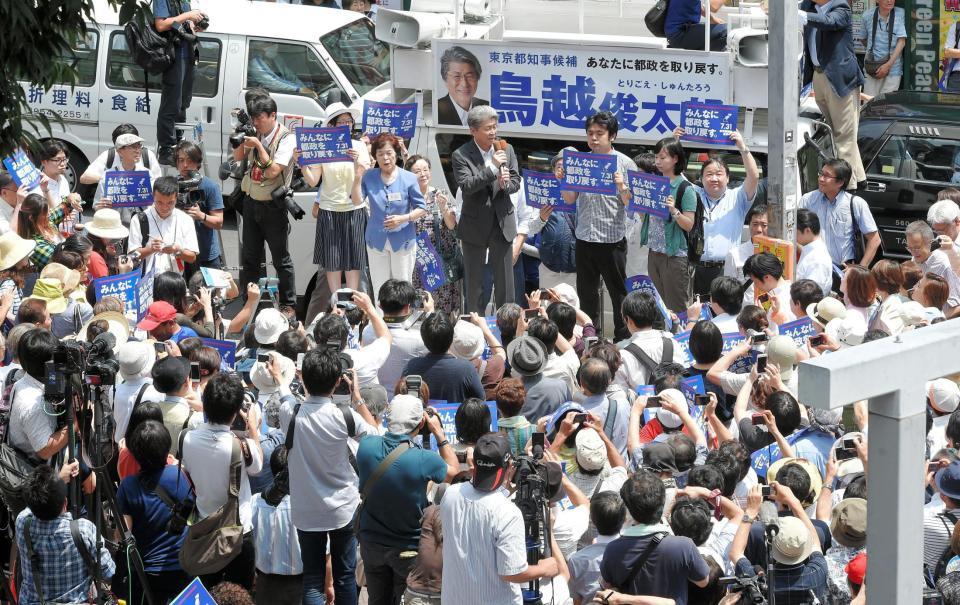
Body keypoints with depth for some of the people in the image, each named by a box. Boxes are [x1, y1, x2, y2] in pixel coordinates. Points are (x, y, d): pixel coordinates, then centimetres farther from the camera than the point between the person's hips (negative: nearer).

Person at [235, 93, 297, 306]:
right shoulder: (255, 133, 2)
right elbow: (237, 158, 9)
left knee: (281, 259, 2)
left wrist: (258, 145, -20)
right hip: (251, 201, 6)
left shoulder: (286, 138, -14)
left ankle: (289, 305, 9)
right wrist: (242, 141, -9)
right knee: (250, 257, 13)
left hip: (273, 206, -6)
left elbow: (273, 171, -20)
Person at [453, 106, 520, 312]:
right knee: (473, 282, 6)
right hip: (475, 226, -3)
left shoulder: (507, 150, 3)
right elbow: (466, 186, -21)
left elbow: (516, 183, 4)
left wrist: (504, 184, -18)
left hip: (502, 223, 3)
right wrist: (493, 168, -27)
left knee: (505, 282, 6)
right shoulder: (461, 155, -10)